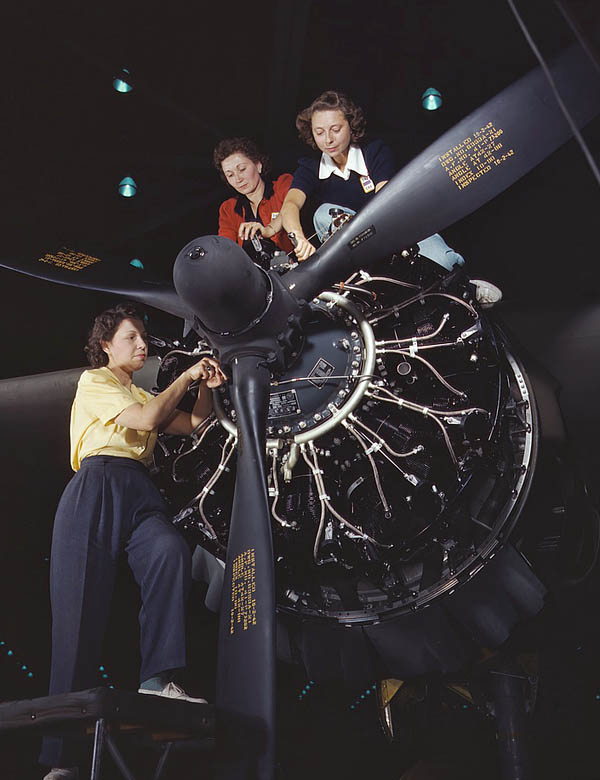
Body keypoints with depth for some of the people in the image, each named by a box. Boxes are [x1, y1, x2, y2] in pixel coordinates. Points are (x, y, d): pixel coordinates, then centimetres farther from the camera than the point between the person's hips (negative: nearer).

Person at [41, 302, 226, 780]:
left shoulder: (144, 395, 31)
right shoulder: (93, 382, 10)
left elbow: (192, 425, 23)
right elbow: (146, 420, -5)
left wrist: (207, 388, 8)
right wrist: (186, 377, 2)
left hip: (140, 493, 5)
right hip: (97, 489, -5)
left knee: (171, 550, -31)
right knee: (81, 611, -11)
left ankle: (157, 680, -34)